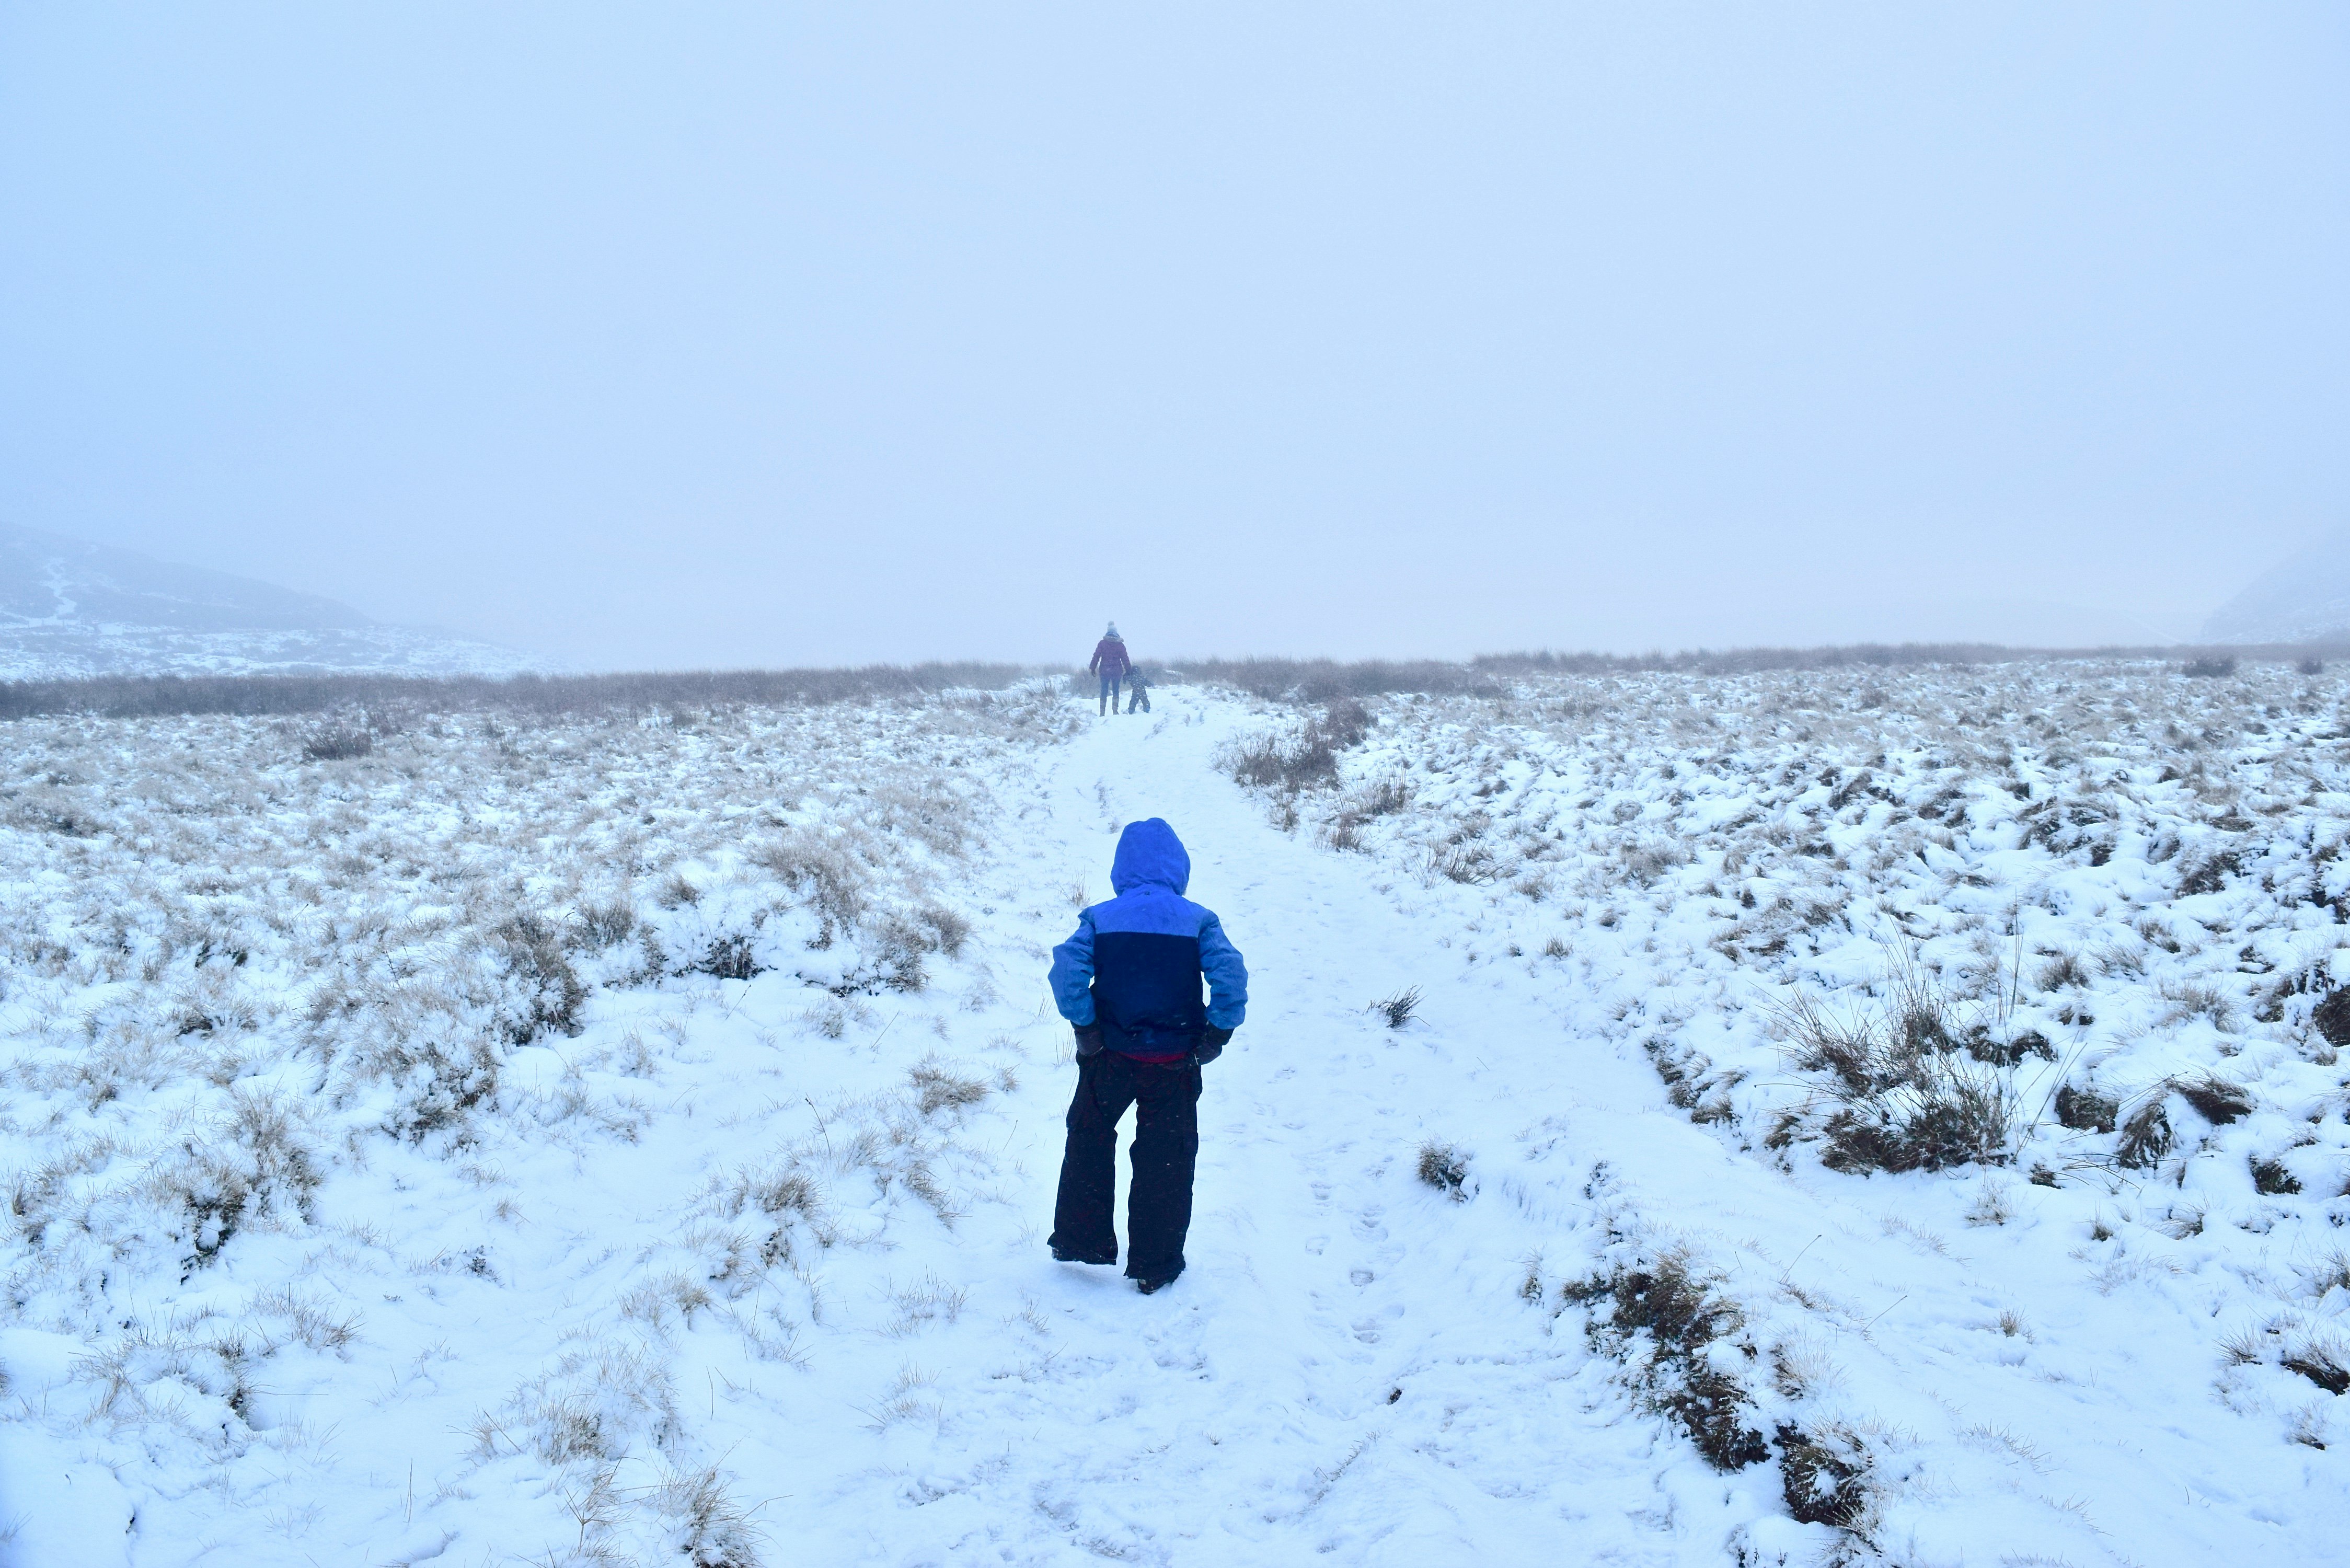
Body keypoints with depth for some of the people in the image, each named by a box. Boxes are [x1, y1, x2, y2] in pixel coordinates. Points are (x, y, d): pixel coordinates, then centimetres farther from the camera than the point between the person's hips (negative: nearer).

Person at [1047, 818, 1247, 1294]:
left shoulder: (1100, 919, -3)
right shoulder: (1199, 921, -5)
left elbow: (1067, 971, -15)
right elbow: (1230, 976, -16)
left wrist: (1084, 1027, -7)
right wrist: (1216, 1036, -6)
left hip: (1109, 1056, 1)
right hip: (1175, 1062, 0)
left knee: (1089, 1142, 23)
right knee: (1166, 1160, 12)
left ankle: (1079, 1239, 30)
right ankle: (1154, 1265, 20)